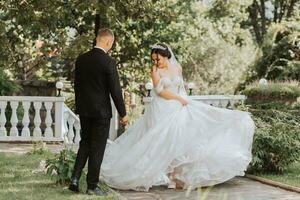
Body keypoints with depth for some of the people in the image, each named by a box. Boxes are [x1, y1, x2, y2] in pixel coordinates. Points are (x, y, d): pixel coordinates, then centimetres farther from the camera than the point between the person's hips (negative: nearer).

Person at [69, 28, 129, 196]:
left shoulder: (81, 59, 2)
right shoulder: (108, 62, -16)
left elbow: (77, 84, 10)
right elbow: (115, 90, -14)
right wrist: (123, 114, -5)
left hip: (84, 110, 5)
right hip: (101, 111, -5)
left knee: (85, 144, 18)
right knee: (97, 149, 4)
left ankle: (75, 179, 7)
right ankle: (92, 186, 10)